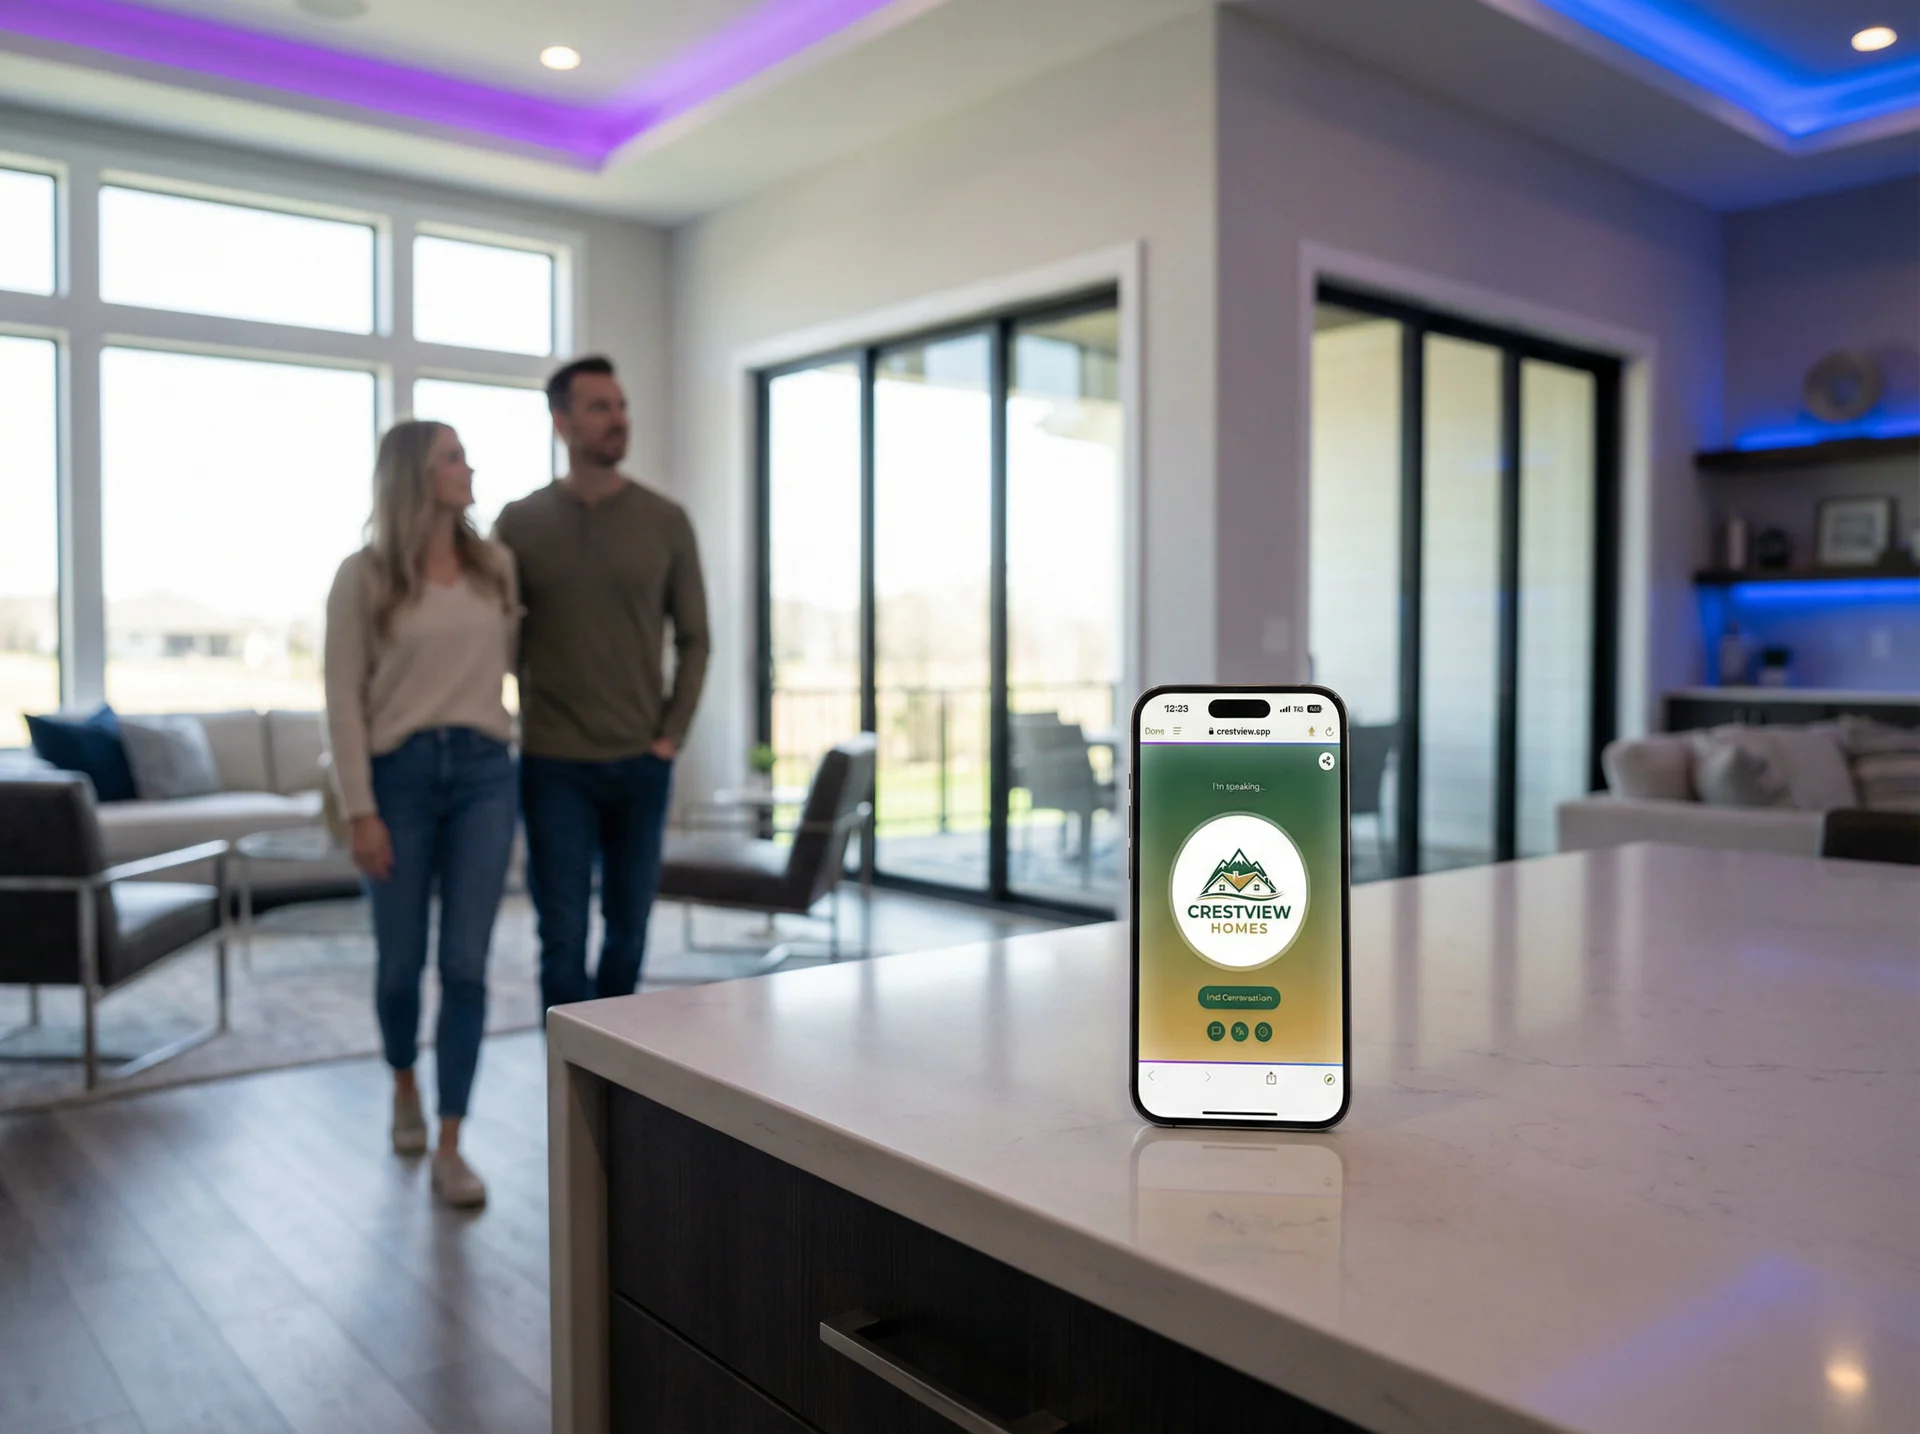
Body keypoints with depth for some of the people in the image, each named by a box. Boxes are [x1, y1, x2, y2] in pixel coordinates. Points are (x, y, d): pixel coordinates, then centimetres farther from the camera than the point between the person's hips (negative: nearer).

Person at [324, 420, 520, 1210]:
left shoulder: (496, 564, 7)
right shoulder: (363, 576, -3)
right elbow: (344, 701, -5)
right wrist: (359, 810, -9)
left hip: (483, 772, 2)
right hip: (400, 774, -2)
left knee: (465, 965, -1)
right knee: (400, 959, 10)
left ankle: (449, 1146, 7)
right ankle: (404, 1086, 40)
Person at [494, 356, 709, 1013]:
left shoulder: (666, 520, 2)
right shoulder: (519, 523, 0)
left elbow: (692, 638, 6)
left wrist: (671, 734, 0)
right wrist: (514, 729, -1)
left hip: (642, 762, 2)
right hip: (555, 764, -1)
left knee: (629, 926, 12)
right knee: (563, 935, 0)